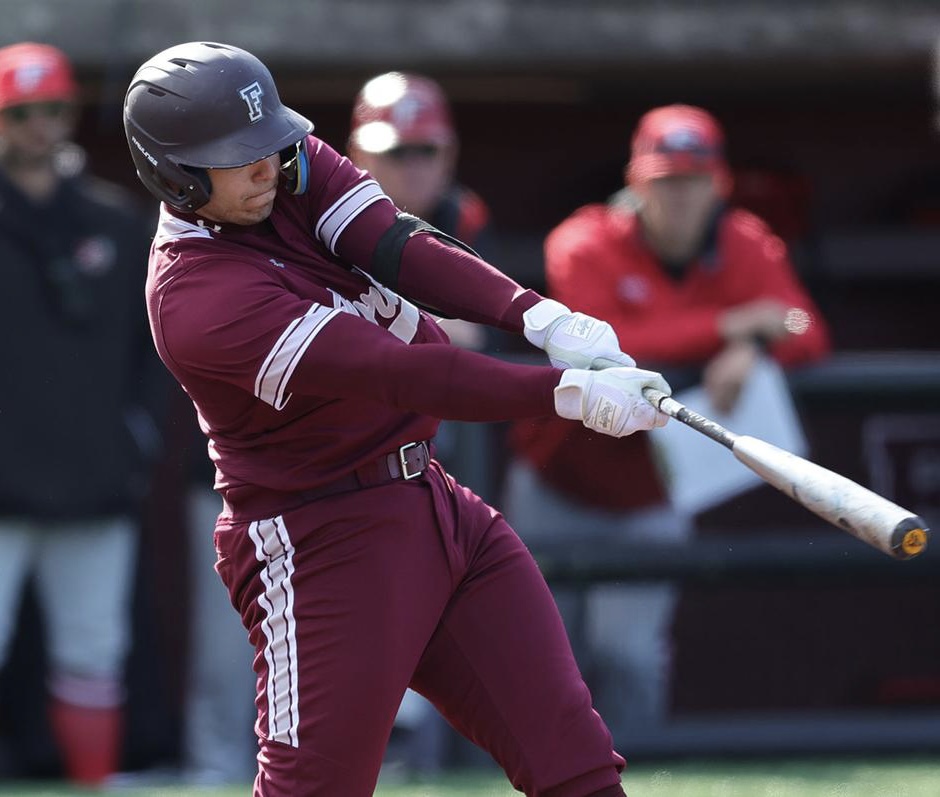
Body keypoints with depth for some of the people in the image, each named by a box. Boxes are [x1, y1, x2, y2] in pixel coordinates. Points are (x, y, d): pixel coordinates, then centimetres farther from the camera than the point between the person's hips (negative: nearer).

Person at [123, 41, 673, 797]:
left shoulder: (294, 167, 2)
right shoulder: (196, 299, -22)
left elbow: (399, 249, -13)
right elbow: (398, 375, -29)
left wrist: (541, 317, -31)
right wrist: (564, 391, -36)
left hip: (432, 500, 8)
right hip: (321, 546, -8)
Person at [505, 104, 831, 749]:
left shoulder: (745, 249, -6)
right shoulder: (585, 247, -17)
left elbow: (809, 332, -18)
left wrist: (755, 347, -41)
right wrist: (728, 325, -35)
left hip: (652, 502, 1)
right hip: (556, 492, -1)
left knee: (629, 654, -11)